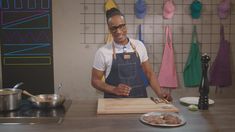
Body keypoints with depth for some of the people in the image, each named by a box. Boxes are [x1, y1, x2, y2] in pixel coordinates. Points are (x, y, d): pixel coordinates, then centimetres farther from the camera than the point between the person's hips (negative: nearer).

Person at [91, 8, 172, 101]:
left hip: (140, 100, 2)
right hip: (114, 102, -2)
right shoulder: (103, 52, -3)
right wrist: (114, 90, -12)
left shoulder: (139, 46, 4)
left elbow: (149, 73, 11)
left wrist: (160, 94, -1)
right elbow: (95, 80, 3)